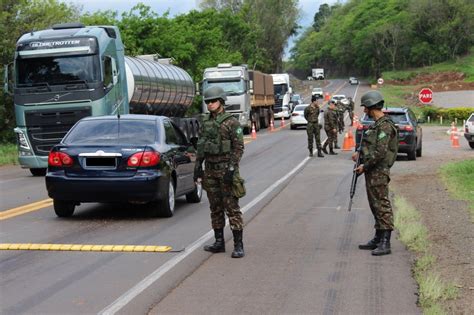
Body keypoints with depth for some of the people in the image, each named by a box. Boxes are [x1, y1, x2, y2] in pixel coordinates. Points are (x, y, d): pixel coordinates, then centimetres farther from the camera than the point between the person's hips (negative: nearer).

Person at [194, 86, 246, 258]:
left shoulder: (231, 122, -8)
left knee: (232, 207, -7)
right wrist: (197, 166, 10)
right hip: (210, 169, 6)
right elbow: (200, 146, 16)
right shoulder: (205, 122, 11)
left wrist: (232, 168, -17)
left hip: (226, 168, -6)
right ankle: (219, 242, 18)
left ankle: (238, 245, -5)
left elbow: (239, 147, -11)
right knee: (215, 207, 10)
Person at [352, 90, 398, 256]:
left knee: (382, 205, -9)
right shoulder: (376, 124, 15)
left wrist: (364, 166, -17)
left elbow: (381, 152, -23)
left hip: (379, 171, -10)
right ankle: (378, 239, 23)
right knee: (375, 205, 15)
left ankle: (385, 244, -9)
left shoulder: (385, 125, -17)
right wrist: (360, 152, 12)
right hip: (372, 170, 10)